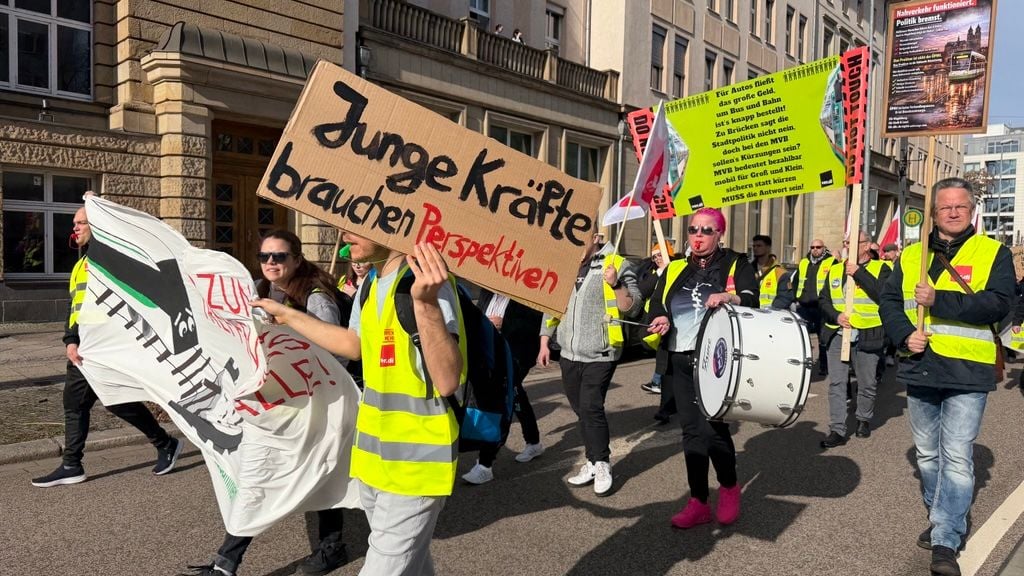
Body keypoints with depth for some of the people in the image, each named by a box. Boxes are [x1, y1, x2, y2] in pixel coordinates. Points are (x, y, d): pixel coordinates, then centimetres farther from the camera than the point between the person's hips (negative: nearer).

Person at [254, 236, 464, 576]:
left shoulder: (426, 280, -21)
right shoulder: (370, 285, 7)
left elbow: (448, 381, -31)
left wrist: (425, 302, -45)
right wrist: (287, 315, 26)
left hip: (415, 463, -9)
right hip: (374, 457, 9)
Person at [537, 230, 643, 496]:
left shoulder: (617, 264, -6)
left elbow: (633, 308, -9)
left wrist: (616, 285, -25)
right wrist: (544, 342, 12)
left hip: (600, 354, -5)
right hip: (569, 354, 6)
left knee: (591, 408, -10)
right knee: (581, 410, 11)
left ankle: (602, 464, 8)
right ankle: (593, 462, 24)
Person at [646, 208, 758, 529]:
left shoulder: (736, 265, 4)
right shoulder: (675, 270, 16)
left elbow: (752, 300, -10)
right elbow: (655, 306, 15)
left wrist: (730, 297, -31)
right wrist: (660, 319, -7)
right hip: (681, 360, 4)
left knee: (713, 427, -11)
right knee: (691, 430, 7)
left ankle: (729, 486, 18)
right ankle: (698, 502, 17)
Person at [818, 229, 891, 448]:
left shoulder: (880, 268, 2)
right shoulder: (835, 270, 13)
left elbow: (884, 294, -16)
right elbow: (823, 299, 10)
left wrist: (859, 273, -17)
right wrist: (836, 316, -8)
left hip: (867, 336, -3)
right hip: (837, 334, 3)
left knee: (867, 383, 10)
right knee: (836, 383, -1)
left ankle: (864, 420, 33)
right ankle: (837, 430, 4)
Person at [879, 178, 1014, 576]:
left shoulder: (993, 252, 0)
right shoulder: (911, 255, 10)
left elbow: (999, 303, -14)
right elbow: (889, 300, 8)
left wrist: (938, 301, -20)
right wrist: (904, 335, -10)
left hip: (967, 373, -4)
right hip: (919, 369, 4)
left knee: (956, 457, -7)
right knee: (927, 453, 16)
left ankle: (945, 543, -1)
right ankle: (940, 519, 33)